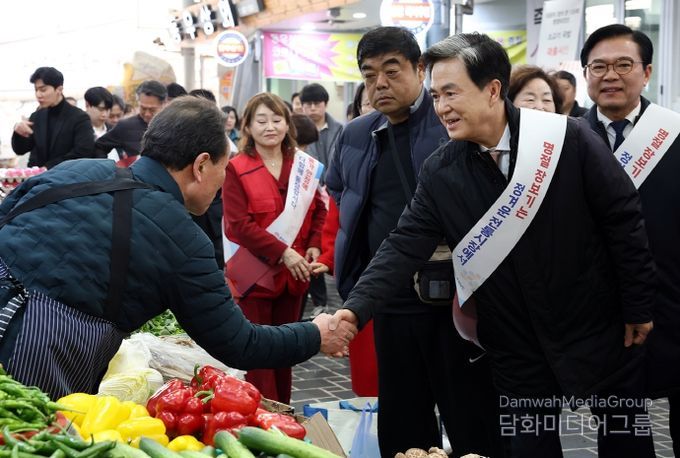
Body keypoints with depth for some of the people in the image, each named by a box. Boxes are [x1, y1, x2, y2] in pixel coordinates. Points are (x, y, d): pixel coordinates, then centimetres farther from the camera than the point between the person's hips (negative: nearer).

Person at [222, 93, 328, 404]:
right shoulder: (236, 170, -8)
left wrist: (314, 246, -3)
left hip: (294, 272, 5)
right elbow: (238, 224, -13)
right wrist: (283, 253, -17)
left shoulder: (303, 166, 7)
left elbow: (318, 210, 14)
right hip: (253, 271, -5)